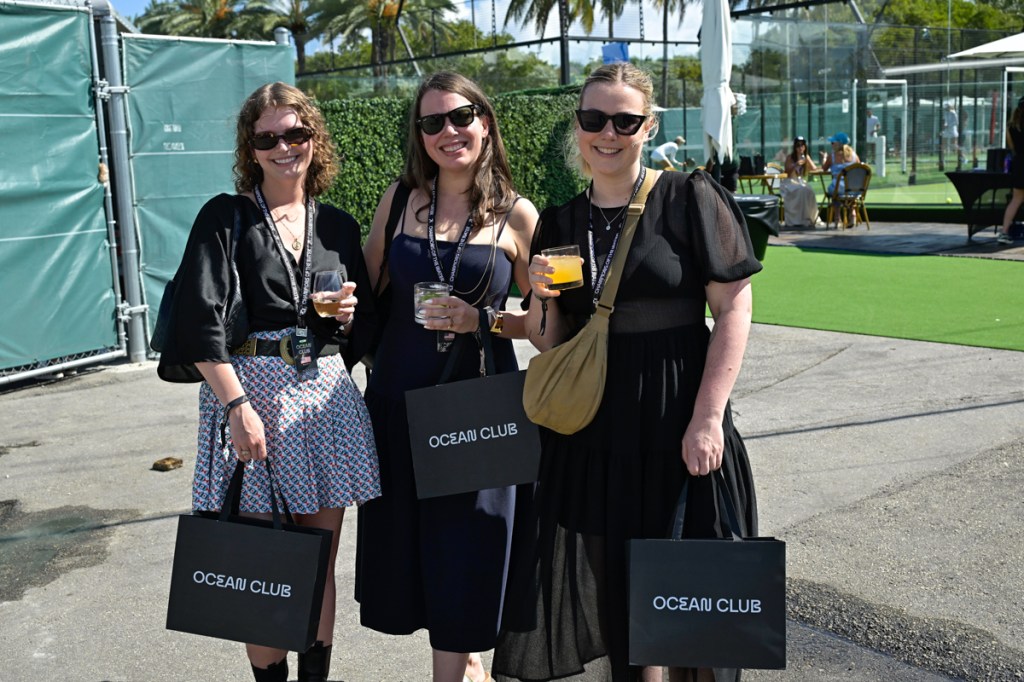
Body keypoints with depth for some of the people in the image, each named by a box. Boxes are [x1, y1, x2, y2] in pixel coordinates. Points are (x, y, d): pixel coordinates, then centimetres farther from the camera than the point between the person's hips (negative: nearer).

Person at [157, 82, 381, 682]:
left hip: (325, 395, 4)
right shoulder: (227, 217, 1)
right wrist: (238, 406, -17)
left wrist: (349, 316, -6)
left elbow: (364, 329, 17)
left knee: (320, 562, 9)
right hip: (249, 389, -3)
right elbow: (201, 319, -9)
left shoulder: (338, 225, 12)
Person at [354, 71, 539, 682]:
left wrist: (482, 321, -14)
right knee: (410, 540, 11)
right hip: (401, 396, 3)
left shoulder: (517, 214, -2)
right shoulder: (400, 200, 5)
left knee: (464, 547, 2)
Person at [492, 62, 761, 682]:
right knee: (596, 592, 8)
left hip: (674, 425, -4)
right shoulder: (560, 223, 9)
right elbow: (549, 344, 13)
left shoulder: (690, 198, -3)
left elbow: (734, 311, -7)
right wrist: (545, 299, -8)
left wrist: (708, 418, -15)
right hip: (588, 432, 4)